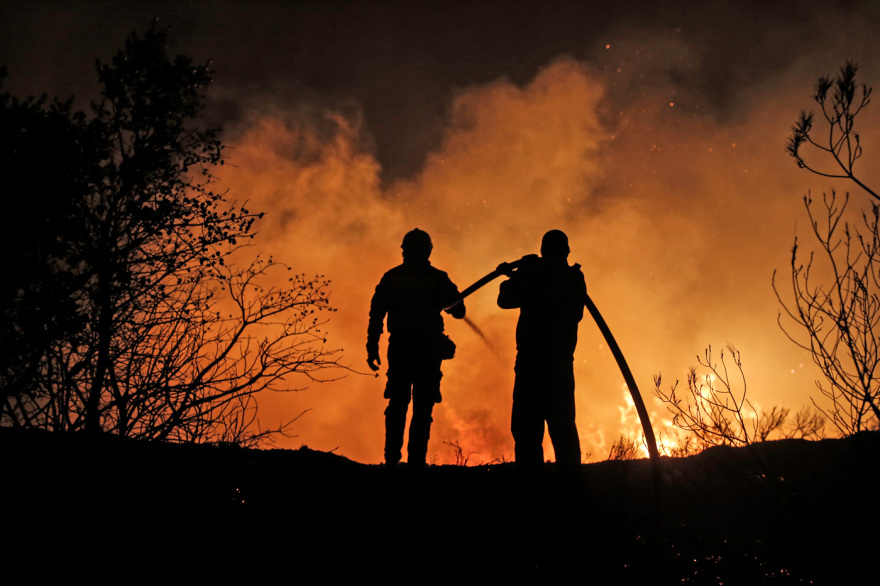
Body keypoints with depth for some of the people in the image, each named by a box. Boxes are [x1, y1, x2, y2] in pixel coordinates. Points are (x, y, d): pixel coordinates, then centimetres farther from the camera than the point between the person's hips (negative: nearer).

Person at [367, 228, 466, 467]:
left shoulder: (391, 278, 7)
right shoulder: (438, 279, 2)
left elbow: (376, 315, 3)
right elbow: (459, 311, 8)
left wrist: (372, 349, 6)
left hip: (399, 349, 2)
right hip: (429, 349, -2)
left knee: (397, 405, 11)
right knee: (422, 408, 2)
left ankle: (392, 458, 4)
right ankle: (416, 460, -5)